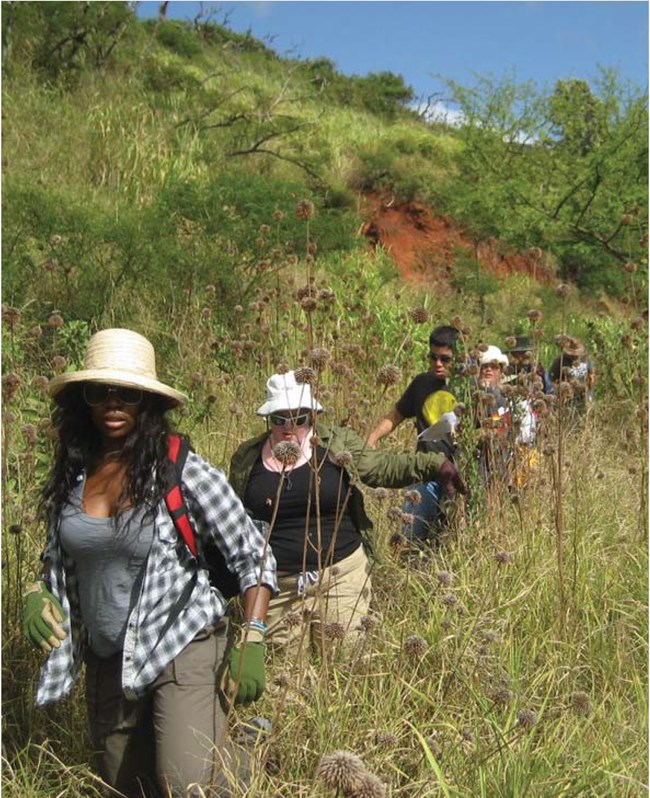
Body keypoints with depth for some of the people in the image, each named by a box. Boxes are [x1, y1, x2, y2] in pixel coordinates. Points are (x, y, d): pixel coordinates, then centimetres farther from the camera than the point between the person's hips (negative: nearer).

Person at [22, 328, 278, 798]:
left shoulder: (184, 473, -12)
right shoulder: (70, 476, 1)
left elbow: (254, 557, -8)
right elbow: (57, 558, 17)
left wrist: (252, 641, -16)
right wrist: (39, 596, -2)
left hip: (183, 650, -5)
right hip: (106, 662, 5)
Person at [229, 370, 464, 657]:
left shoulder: (337, 444, -1)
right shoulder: (246, 458, 3)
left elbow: (384, 468, 0)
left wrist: (434, 464, -12)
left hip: (341, 575, -1)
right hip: (278, 586, 1)